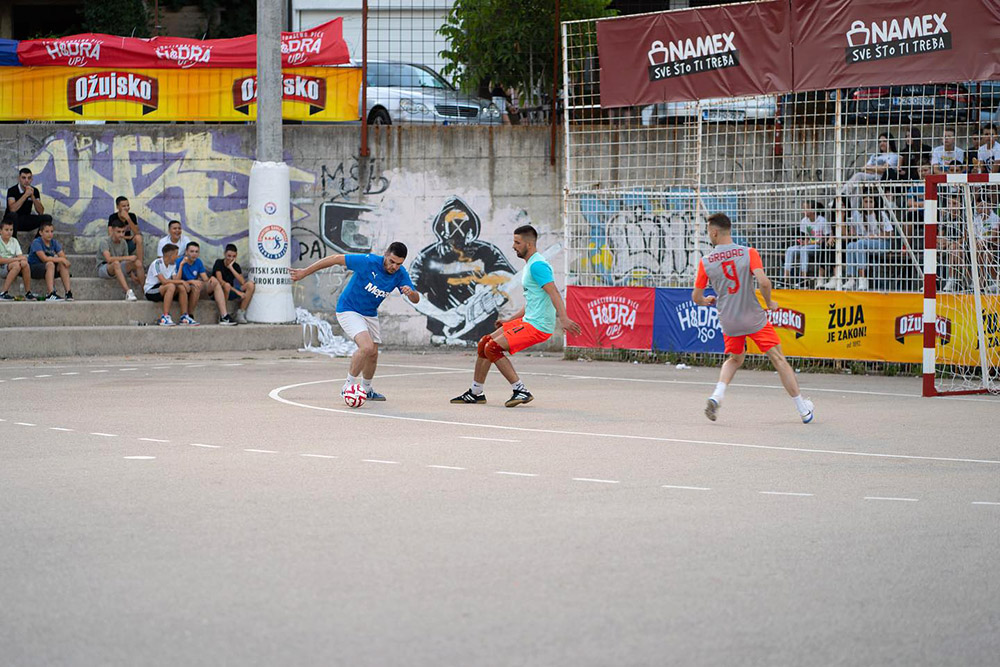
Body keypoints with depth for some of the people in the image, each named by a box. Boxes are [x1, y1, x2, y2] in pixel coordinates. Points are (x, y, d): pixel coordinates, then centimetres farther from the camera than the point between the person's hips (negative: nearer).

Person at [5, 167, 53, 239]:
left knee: (47, 218, -14)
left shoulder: (34, 191, 2)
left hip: (26, 222, 5)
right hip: (13, 221, -5)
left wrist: (32, 196, -18)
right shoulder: (12, 191, -13)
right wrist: (26, 195, -27)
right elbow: (12, 209, -29)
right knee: (12, 215, -38)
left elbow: (41, 212, -5)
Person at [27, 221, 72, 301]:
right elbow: (44, 258, -26)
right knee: (50, 264, -34)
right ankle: (51, 294, -42)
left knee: (63, 264, -19)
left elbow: (63, 256, -3)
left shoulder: (54, 243, 5)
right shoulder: (36, 242, -15)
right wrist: (61, 259, -26)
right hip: (33, 268, -6)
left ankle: (68, 292, -24)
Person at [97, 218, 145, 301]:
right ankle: (128, 292, -48)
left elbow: (127, 263, 7)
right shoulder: (105, 241, -17)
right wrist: (127, 258, -33)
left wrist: (132, 275, -11)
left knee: (137, 263, -15)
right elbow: (108, 259, -32)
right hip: (103, 269, -6)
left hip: (118, 269, 6)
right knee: (116, 263, -38)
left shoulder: (123, 243, 3)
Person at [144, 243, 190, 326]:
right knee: (171, 286, -33)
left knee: (182, 287, -15)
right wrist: (181, 281, -25)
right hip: (150, 291, -8)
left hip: (162, 291, 8)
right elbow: (163, 281, -28)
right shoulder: (157, 263, -19)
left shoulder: (173, 264, 7)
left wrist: (183, 283, -23)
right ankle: (165, 317, -36)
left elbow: (175, 280, -1)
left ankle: (184, 316, -11)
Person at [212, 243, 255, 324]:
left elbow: (243, 282, -11)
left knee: (250, 284, -13)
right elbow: (220, 281, -22)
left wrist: (231, 268, -15)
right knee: (227, 285, -39)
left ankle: (241, 313, -15)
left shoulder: (236, 266, 5)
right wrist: (237, 291, -27)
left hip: (230, 293, 6)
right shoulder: (219, 263, -9)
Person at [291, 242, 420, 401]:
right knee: (367, 347, -25)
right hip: (349, 310, -6)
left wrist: (411, 293, -37)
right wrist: (305, 272, -17)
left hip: (370, 314, 6)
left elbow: (416, 299, -10)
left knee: (373, 354, 11)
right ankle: (348, 386, -11)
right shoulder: (368, 262, -28)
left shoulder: (401, 274, -12)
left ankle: (366, 389, 37)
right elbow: (336, 259, -21)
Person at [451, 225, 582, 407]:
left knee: (492, 348, -16)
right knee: (484, 343, 12)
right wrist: (509, 322, 29)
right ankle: (476, 393, 20)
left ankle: (520, 391, -12)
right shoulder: (529, 265, 19)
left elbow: (554, 293, -25)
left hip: (538, 325, -10)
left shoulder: (537, 265, -14)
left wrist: (563, 319, -36)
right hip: (527, 320, 10)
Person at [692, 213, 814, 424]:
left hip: (728, 322, 2)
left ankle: (717, 395, 3)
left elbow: (696, 298, 5)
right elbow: (763, 282, -21)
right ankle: (803, 409, 14)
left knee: (734, 359, 27)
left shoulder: (705, 262, -3)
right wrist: (769, 303, -1)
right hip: (754, 318, -2)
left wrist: (707, 301, 28)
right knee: (778, 360, 9)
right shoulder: (748, 253, -9)